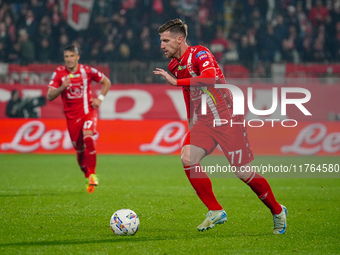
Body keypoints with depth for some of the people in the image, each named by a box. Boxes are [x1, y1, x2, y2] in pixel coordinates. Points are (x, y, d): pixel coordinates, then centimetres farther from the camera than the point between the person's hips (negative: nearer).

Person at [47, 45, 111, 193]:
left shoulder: (87, 71, -4)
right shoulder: (59, 73, -3)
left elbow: (106, 82, 11)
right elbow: (49, 97, -8)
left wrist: (100, 98, -1)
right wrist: (62, 87, -24)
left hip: (88, 111, -2)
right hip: (71, 116, 2)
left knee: (88, 138, -27)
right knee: (79, 150, 4)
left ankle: (92, 174, -18)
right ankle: (88, 176, 26)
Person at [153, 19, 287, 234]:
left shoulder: (199, 54, -15)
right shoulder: (175, 66, 10)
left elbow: (210, 77, -35)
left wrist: (175, 81, -34)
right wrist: (191, 123, 21)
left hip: (228, 119, -7)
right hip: (204, 121, 7)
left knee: (243, 172, -5)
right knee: (188, 158, -17)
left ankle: (278, 211, 19)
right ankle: (216, 212, -6)